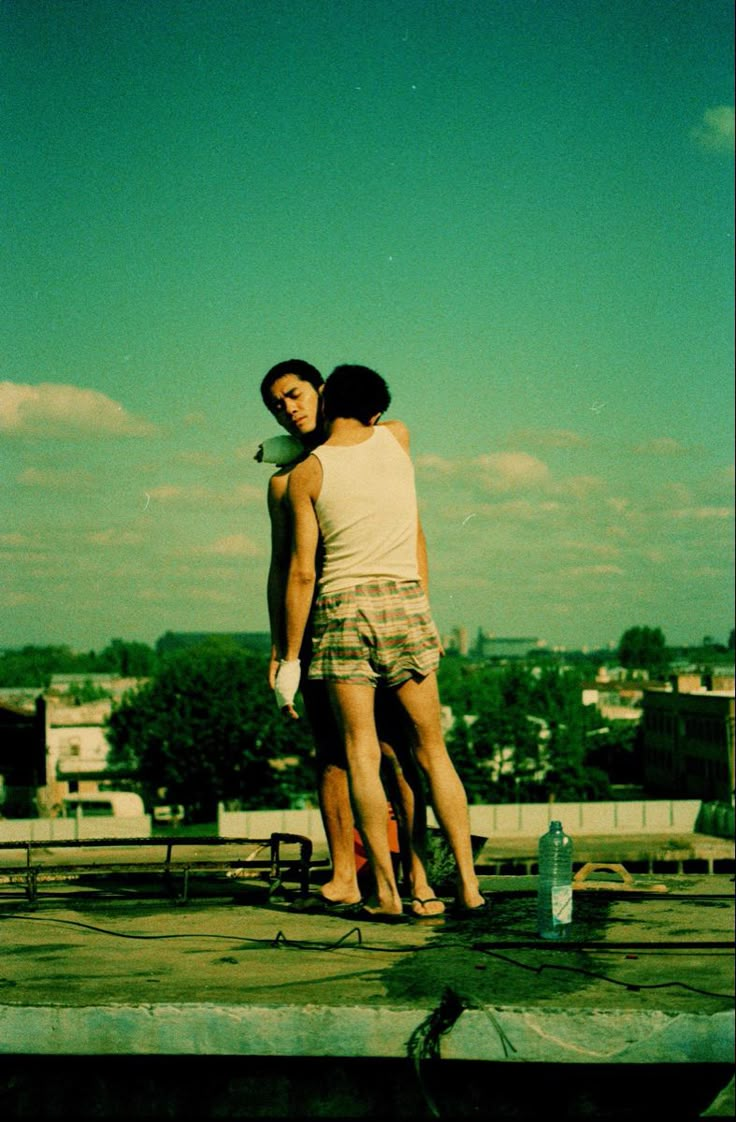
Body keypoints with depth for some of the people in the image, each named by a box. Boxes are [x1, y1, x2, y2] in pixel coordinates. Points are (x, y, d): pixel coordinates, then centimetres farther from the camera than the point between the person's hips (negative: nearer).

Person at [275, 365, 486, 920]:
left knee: (362, 753, 1)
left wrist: (290, 659, -1)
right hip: (405, 603, 2)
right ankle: (469, 884, 5)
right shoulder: (397, 437, 5)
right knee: (432, 748, 8)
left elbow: (303, 572, -6)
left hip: (342, 609, -2)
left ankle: (387, 891, -4)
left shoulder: (305, 474, -2)